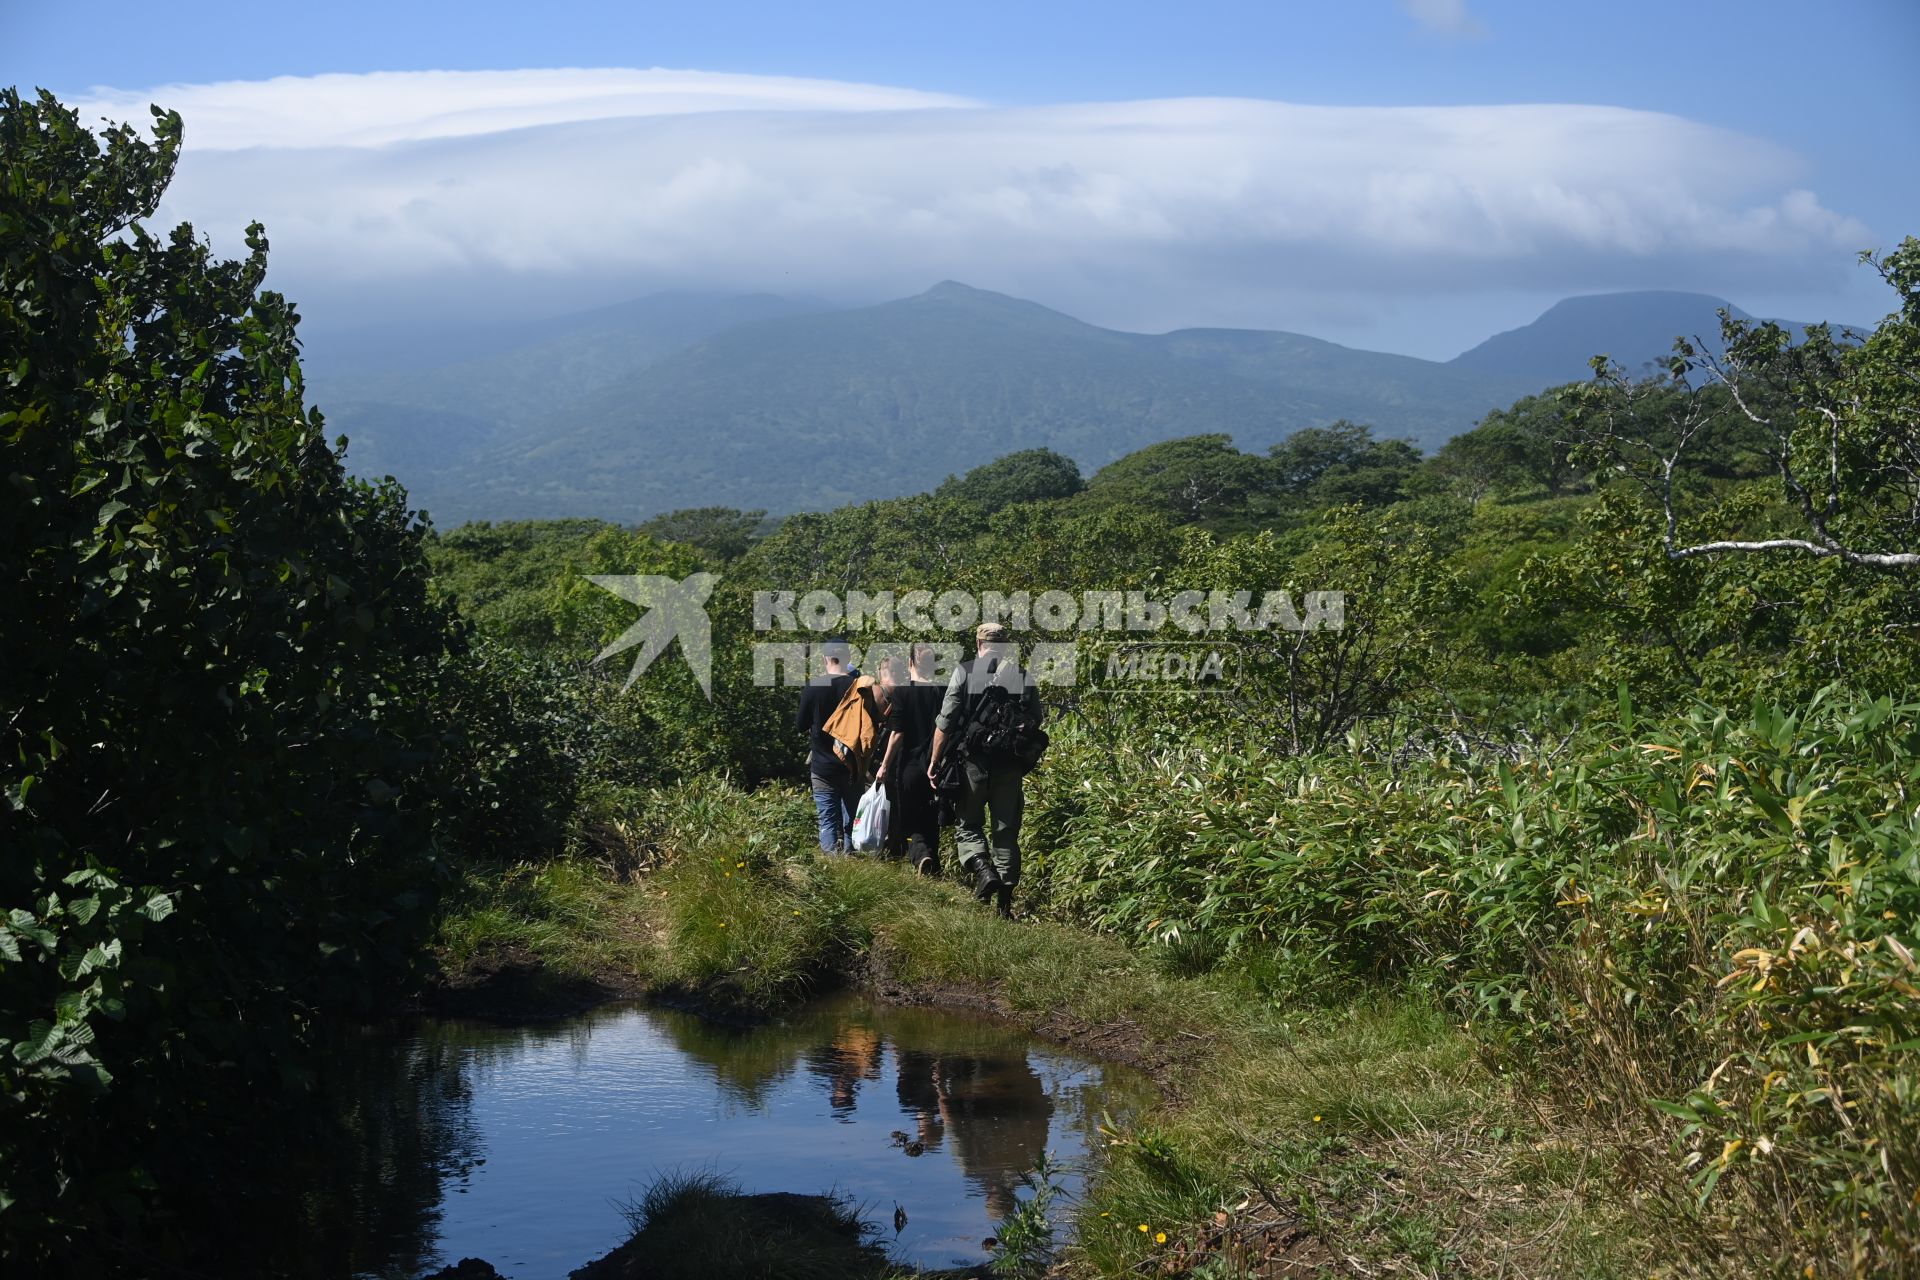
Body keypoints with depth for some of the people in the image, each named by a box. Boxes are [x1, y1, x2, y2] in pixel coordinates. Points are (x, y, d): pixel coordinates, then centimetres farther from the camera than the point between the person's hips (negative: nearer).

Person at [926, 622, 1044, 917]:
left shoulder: (965, 672, -5)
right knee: (1006, 830, 10)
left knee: (967, 823, 13)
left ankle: (982, 869, -14)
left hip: (973, 763, -2)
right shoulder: (1023, 677, 3)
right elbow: (1037, 719, 12)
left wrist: (935, 761, 0)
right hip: (1010, 767, 2)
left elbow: (945, 722, -7)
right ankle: (1004, 901, 9)